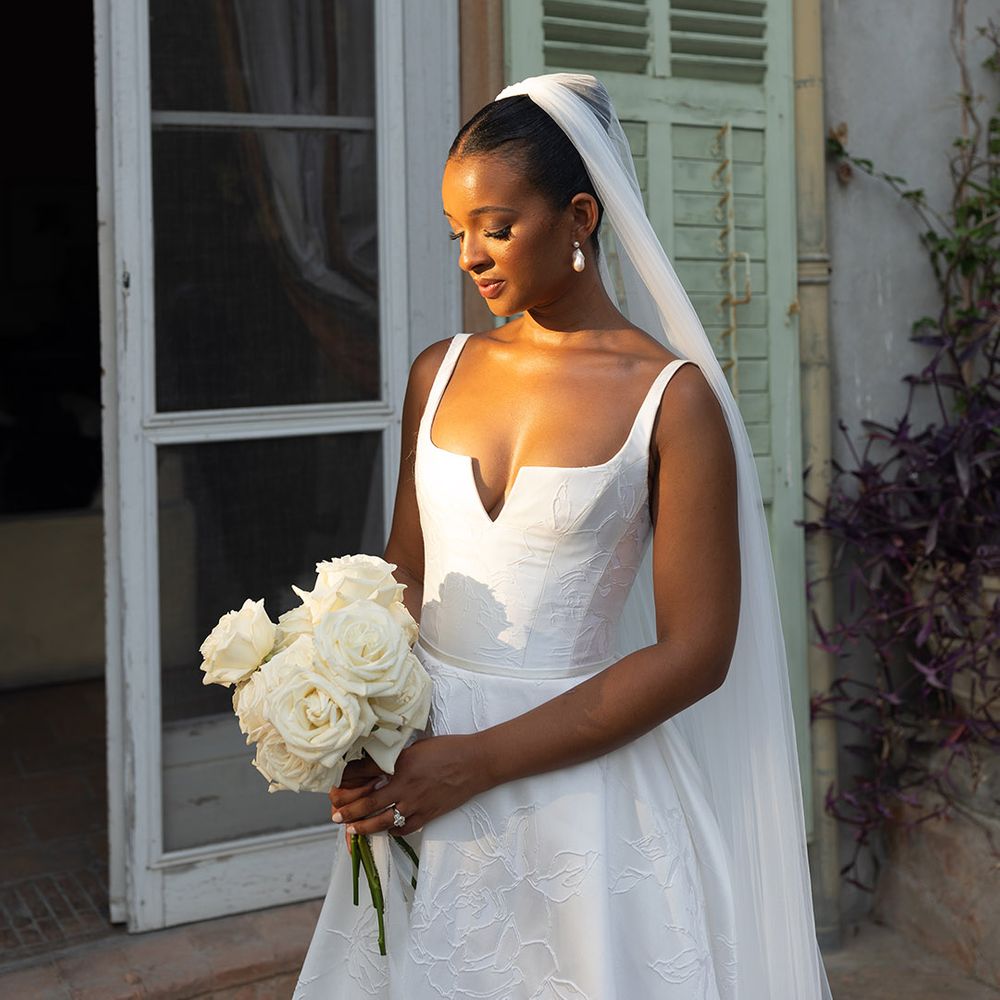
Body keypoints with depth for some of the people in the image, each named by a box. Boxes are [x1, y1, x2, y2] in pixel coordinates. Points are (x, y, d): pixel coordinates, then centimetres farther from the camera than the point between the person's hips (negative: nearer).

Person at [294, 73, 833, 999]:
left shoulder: (671, 398, -11)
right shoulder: (440, 373, 5)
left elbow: (694, 653, -14)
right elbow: (405, 574, 11)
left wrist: (478, 762, -16)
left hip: (572, 774, -4)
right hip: (415, 762, 5)